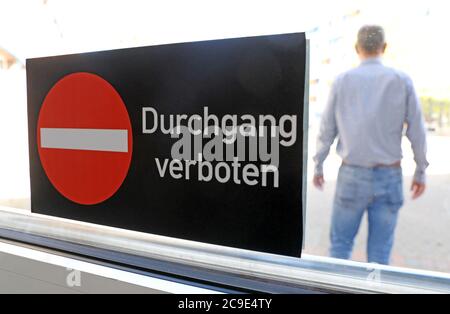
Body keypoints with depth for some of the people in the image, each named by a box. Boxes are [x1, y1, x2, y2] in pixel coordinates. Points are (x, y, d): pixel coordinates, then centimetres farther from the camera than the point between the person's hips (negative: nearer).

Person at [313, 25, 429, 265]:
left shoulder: (342, 81, -1)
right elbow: (417, 131, 2)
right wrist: (420, 171, 13)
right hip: (389, 175, 1)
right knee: (380, 251, 10)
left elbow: (327, 129, 3)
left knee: (340, 243, 11)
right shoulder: (402, 80, 0)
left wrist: (318, 166, 14)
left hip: (352, 175, 0)